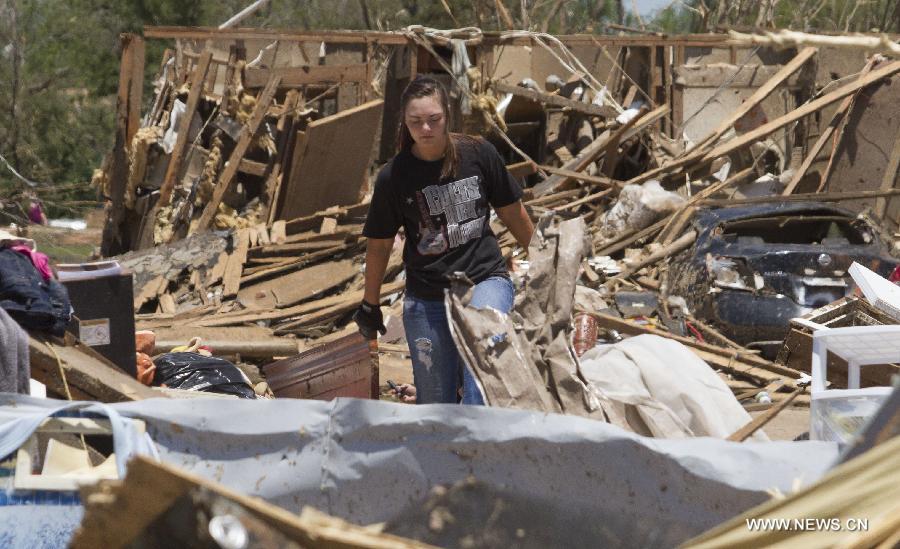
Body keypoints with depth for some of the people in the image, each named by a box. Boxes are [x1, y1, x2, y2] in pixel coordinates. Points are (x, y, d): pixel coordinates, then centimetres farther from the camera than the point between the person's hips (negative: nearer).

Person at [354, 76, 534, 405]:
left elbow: (513, 214, 10)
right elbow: (379, 244, 7)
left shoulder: (479, 155, -4)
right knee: (435, 402, 3)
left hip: (485, 280, -1)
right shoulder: (394, 177, -5)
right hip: (426, 298, 1)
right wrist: (370, 305, 14)